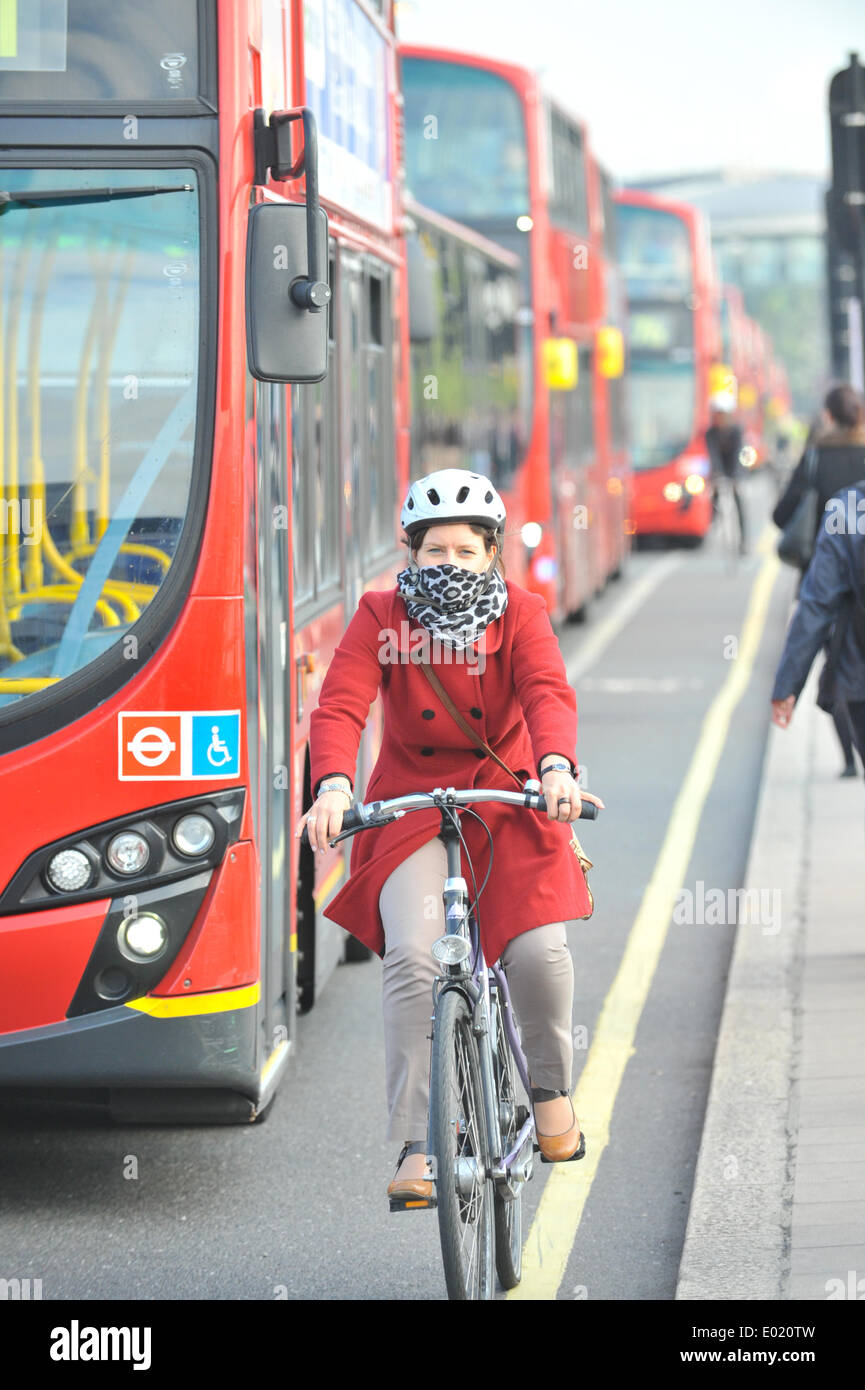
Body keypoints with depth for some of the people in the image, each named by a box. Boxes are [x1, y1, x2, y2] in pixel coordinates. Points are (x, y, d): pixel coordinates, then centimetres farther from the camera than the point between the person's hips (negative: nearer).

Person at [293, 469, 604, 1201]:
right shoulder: (382, 617, -5)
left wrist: (556, 767, -43)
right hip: (411, 805, 0)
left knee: (539, 950, -19)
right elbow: (340, 707, -19)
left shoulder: (519, 614, -4)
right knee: (412, 955, -22)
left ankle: (551, 1085, 13)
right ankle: (417, 1146, -17)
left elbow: (549, 693, -22)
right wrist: (332, 785, -39)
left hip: (507, 798, 0)